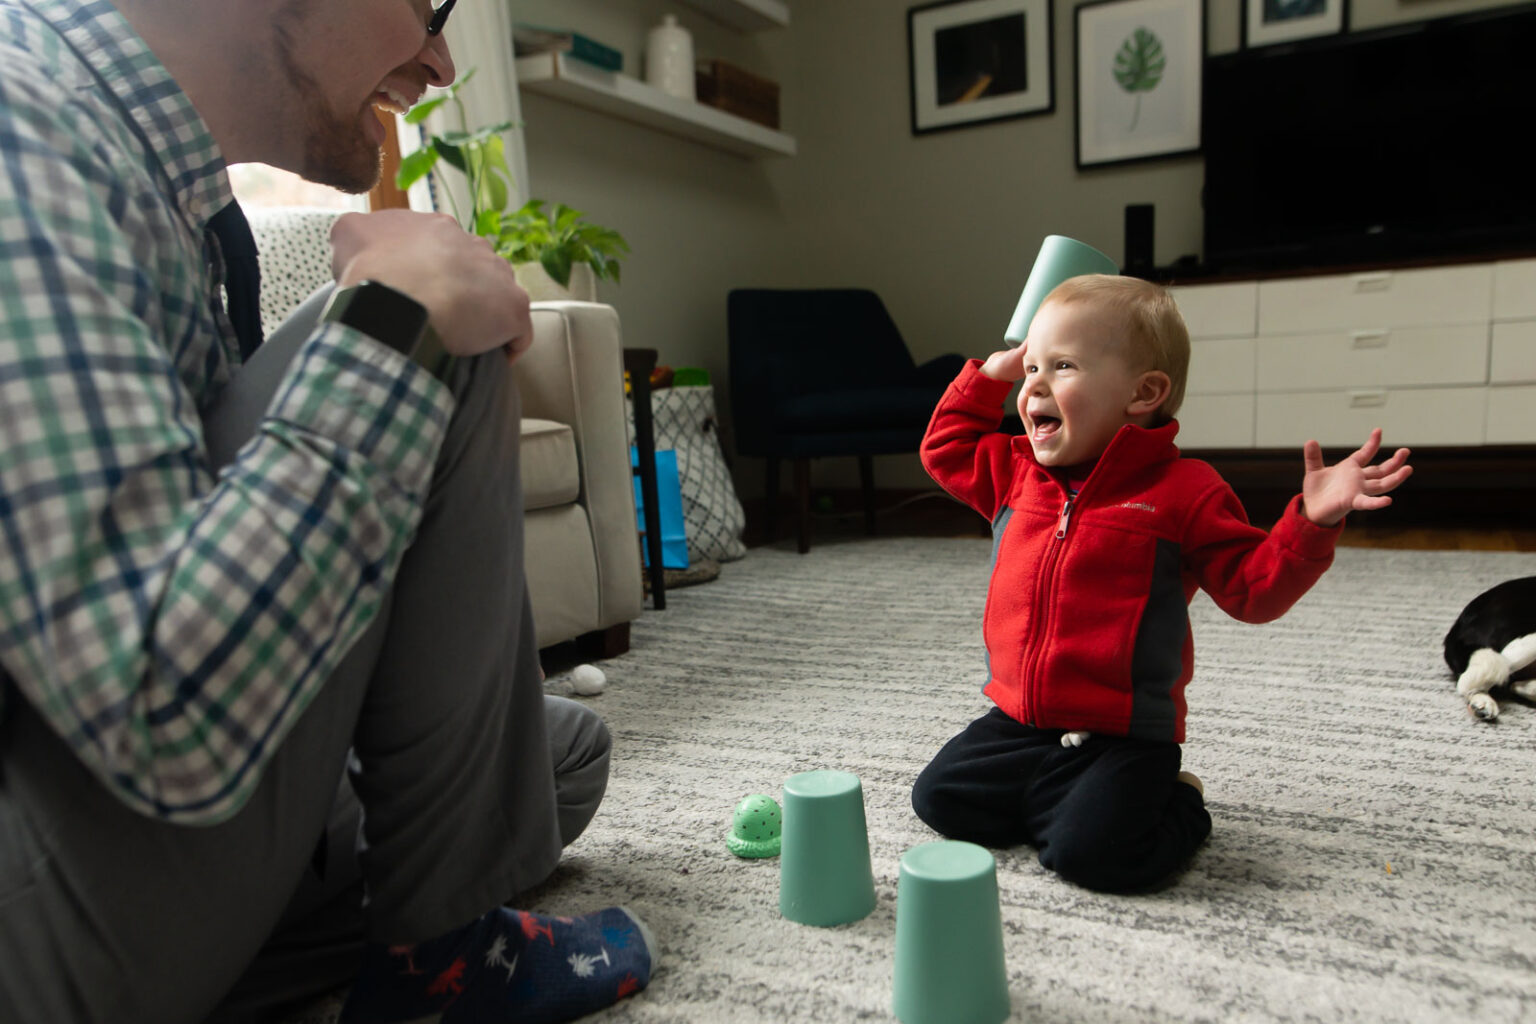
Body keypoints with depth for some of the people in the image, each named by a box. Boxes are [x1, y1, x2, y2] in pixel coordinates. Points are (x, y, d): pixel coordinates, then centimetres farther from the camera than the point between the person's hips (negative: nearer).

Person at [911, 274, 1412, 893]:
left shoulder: (1182, 492, -8)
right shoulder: (1015, 472, 6)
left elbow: (1254, 587, -6)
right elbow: (946, 447, 21)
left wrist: (1312, 521, -21)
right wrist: (991, 374, 13)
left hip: (1124, 738, -5)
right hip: (1019, 722, 5)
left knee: (1091, 852, -23)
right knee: (938, 796, 0)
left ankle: (1175, 805, 9)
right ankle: (1050, 798, 20)